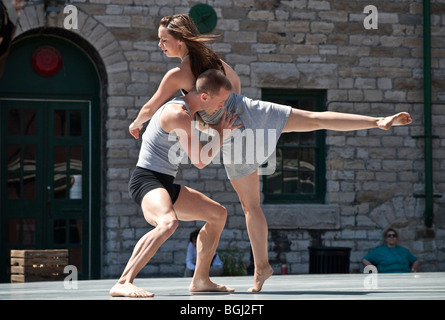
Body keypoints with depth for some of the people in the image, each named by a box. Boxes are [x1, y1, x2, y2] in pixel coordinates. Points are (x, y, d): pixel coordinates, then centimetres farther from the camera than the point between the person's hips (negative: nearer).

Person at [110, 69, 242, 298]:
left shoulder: (185, 111, 14)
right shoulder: (179, 115, -19)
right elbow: (200, 161, -13)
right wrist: (222, 134, 1)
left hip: (165, 186, 10)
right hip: (146, 181, -10)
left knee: (218, 214, 17)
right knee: (168, 223, -40)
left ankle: (200, 280, 22)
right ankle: (123, 284, -45)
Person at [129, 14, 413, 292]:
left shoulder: (177, 75, -10)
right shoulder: (213, 59, 10)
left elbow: (151, 108, 1)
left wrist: (136, 124, 21)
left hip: (237, 138, -5)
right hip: (254, 111, 5)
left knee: (250, 204, 4)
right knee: (316, 119, 11)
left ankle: (262, 266, 12)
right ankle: (379, 121, 3)